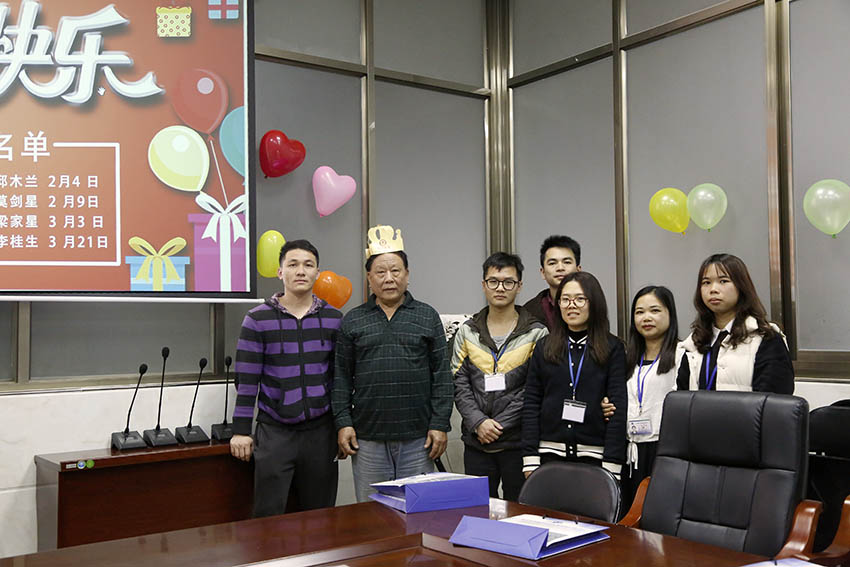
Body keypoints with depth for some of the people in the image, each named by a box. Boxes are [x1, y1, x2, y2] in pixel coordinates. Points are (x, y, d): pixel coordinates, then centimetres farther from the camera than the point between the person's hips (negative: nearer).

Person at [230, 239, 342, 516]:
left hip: (321, 431, 2)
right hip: (274, 431, -2)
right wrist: (241, 431, -5)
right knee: (268, 514, 0)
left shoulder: (334, 319, 5)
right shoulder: (258, 320, -3)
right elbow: (246, 380, -3)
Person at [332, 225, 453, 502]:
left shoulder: (427, 317, 6)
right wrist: (343, 423, -1)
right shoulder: (353, 321, 7)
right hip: (367, 438, 1)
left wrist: (440, 425, -3)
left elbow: (441, 374, 4)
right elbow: (342, 377, 7)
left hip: (418, 438, 0)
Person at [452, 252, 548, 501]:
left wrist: (498, 425, -12)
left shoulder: (537, 334, -1)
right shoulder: (467, 332, 8)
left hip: (518, 441, -2)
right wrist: (478, 422, -11)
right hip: (476, 444, 3)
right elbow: (459, 384, 3)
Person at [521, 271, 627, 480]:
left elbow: (618, 408, -2)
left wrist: (611, 463, -9)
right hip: (550, 453, 2)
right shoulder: (544, 347, 8)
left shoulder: (613, 348, 3)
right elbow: (531, 404, 6)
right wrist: (530, 459, -1)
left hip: (594, 455, -2)